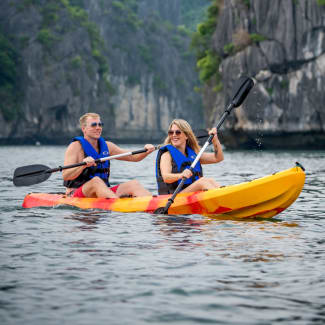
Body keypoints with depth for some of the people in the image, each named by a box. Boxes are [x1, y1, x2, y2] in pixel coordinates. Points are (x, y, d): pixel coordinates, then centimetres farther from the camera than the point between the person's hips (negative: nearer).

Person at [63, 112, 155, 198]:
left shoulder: (106, 146, 14)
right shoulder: (75, 146, -5)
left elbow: (133, 157, 16)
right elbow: (65, 176, -16)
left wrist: (146, 151, -4)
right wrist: (83, 165, -32)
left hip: (104, 193, 6)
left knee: (134, 184, -13)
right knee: (96, 181, -36)